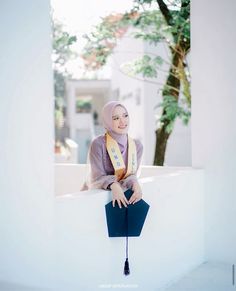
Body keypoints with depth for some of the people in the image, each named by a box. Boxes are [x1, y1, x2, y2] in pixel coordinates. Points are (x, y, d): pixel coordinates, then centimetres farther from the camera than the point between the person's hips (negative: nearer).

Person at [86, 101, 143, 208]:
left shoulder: (137, 145, 3)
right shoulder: (98, 144, -13)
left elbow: (131, 175, 0)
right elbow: (98, 177, -14)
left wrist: (135, 184, -24)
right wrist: (113, 185, -35)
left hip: (126, 195, 5)